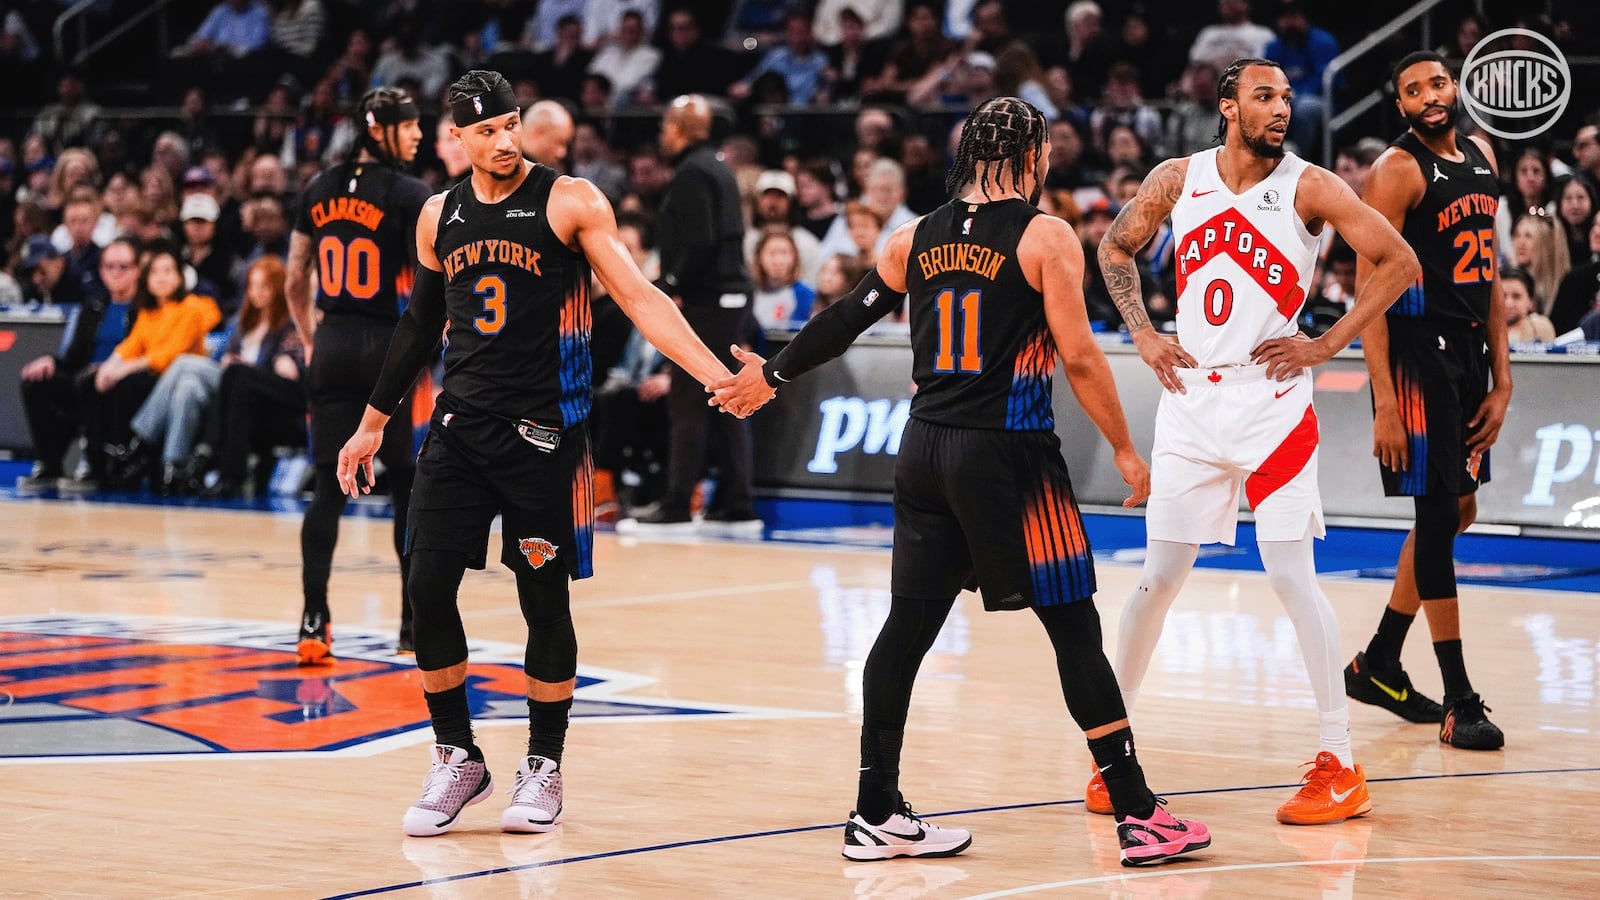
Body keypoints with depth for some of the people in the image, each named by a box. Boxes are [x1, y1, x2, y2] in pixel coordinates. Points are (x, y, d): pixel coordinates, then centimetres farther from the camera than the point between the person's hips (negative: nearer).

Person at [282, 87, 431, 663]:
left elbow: (294, 280, 11)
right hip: (391, 348, -5)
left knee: (328, 486, 3)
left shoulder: (319, 191, 7)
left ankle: (314, 624, -4)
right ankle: (415, 623, 11)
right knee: (411, 486, 7)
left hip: (332, 349, 5)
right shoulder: (409, 195, -10)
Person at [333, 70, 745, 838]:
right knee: (428, 587, -3)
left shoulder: (570, 201, -6)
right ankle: (458, 760, 13)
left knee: (544, 601, 2)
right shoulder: (440, 216, 9)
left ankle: (543, 767, 18)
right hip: (462, 423, 4)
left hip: (543, 429, -4)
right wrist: (372, 422, 24)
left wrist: (715, 375, -23)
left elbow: (638, 297, -11)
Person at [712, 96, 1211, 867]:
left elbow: (844, 320, 16)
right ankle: (1138, 817, 0)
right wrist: (1124, 450, -1)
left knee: (908, 625, 11)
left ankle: (876, 814, 15)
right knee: (1074, 630, -2)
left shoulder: (916, 238, 8)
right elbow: (1079, 355, -10)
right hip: (1008, 454, -6)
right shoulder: (1045, 237, -7)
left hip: (926, 450, 6)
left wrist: (771, 376, 31)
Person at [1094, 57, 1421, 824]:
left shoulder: (1308, 187, -8)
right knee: (1159, 577, 7)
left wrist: (1327, 345, -10)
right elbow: (1115, 249, 19)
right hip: (1191, 397, 3)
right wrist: (1142, 334, 7)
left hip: (1272, 401, -3)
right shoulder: (1178, 179, 2)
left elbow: (1397, 262, -8)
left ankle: (1340, 767, -2)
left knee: (1291, 576, -7)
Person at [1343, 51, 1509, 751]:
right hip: (1419, 354, -8)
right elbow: (1371, 289, -16)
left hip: (1469, 352, 9)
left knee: (1457, 510, 15)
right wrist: (1384, 403, -22)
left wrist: (1501, 380, 10)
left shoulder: (1481, 157, 12)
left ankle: (1379, 666, 27)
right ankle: (1458, 699, -3)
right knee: (1440, 514, -7)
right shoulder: (1398, 170, -12)